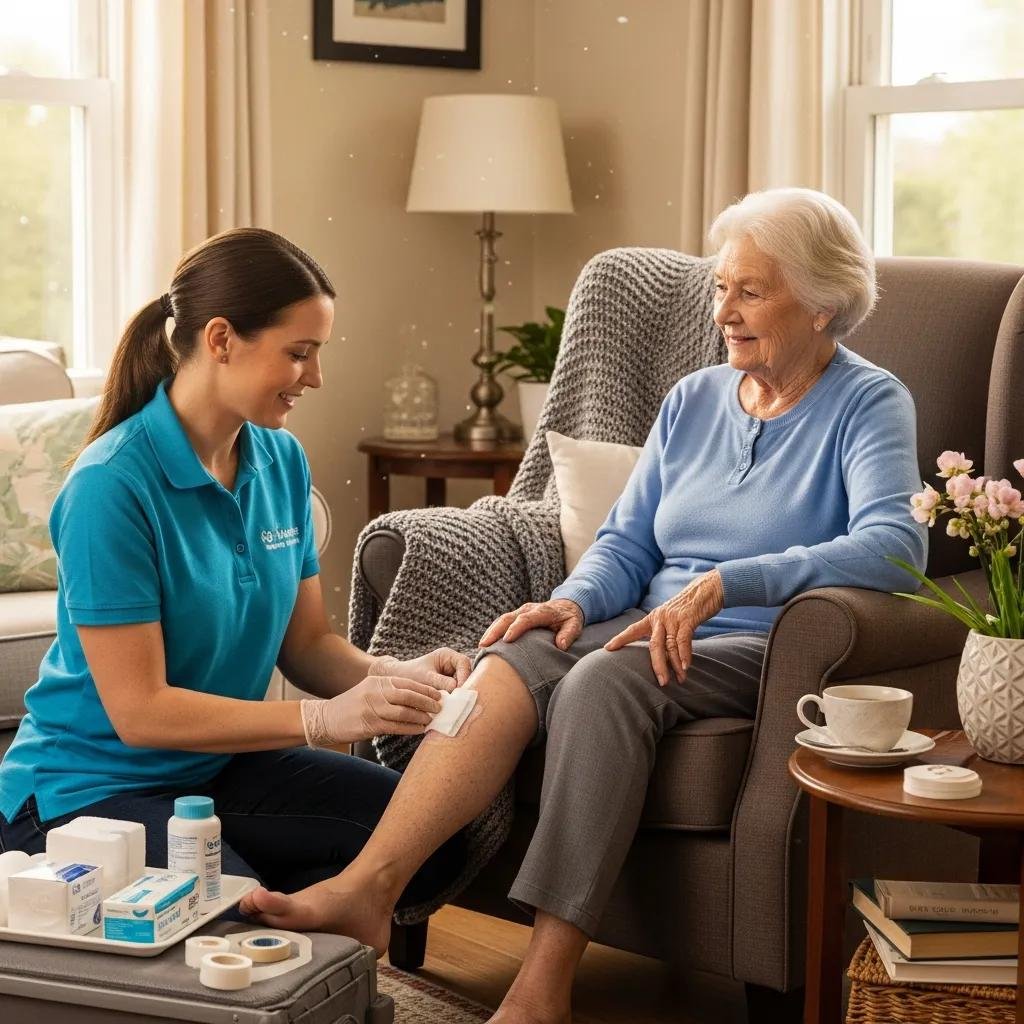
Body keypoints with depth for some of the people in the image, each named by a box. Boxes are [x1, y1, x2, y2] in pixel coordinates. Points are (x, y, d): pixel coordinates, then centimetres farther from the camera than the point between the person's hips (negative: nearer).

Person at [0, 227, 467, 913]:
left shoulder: (281, 461, 2)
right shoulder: (112, 485, -21)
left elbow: (305, 642, 7)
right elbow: (138, 710, -22)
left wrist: (388, 675, -15)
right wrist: (325, 718, -29)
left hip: (223, 766, 7)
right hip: (89, 788, -7)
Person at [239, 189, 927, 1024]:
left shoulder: (868, 405, -2)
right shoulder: (693, 401, 17)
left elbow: (893, 545, -21)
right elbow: (626, 544, 17)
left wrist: (723, 585, -30)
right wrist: (574, 603, -7)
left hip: (768, 651, -5)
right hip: (656, 632, 6)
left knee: (604, 683, -34)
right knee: (513, 661, -25)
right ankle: (366, 891, -38)